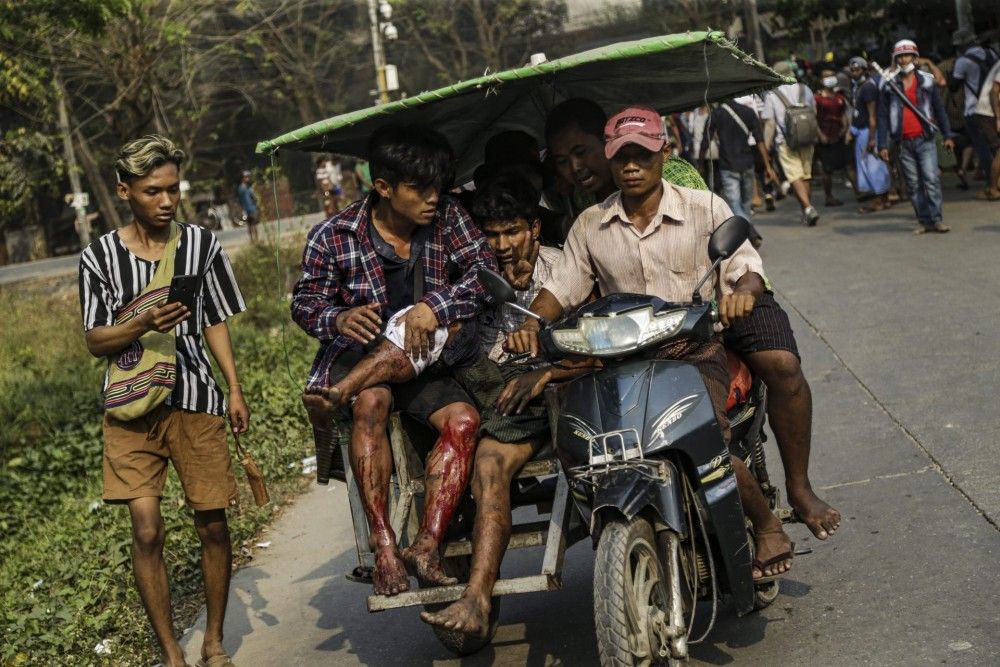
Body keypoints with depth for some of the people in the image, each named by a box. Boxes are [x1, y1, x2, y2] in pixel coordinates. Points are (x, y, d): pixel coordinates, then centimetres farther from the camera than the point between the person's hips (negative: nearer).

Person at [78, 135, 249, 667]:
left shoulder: (201, 244, 6)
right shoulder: (100, 257, 1)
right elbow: (95, 342, 1)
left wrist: (235, 389, 5)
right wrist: (144, 324, -18)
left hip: (196, 398, 1)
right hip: (133, 405, -1)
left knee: (212, 524, 3)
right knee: (147, 530, -7)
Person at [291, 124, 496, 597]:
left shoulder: (447, 217, 1)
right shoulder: (333, 237, -3)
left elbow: (486, 272, -9)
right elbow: (305, 302, 0)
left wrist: (435, 306, -26)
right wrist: (338, 318, -24)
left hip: (426, 359, 3)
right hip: (361, 352, -2)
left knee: (464, 418, -26)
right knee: (372, 400, -36)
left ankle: (427, 545, -28)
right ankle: (383, 545, -33)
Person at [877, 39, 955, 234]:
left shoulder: (927, 81, 6)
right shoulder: (889, 85, 5)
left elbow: (939, 109, 10)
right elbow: (883, 116, 4)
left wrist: (947, 135, 5)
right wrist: (883, 144, -2)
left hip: (925, 139, -1)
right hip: (903, 143, 1)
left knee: (931, 179, -11)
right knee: (913, 184, 3)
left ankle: (936, 219, -7)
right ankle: (924, 221, 9)